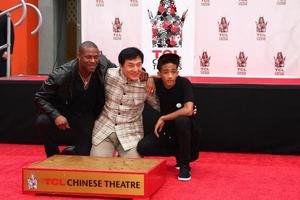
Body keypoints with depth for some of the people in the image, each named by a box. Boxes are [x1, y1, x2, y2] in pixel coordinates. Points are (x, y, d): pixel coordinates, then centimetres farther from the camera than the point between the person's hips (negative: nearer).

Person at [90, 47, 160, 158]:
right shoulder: (109, 75, -9)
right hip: (104, 130, 0)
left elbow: (158, 106, 8)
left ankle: (123, 156, 15)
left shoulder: (146, 85, -8)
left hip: (130, 134, 0)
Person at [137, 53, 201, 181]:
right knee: (143, 147, -18)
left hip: (186, 129, -5)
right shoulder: (157, 84, -8)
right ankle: (180, 154, 6)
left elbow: (188, 110, -34)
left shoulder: (184, 83, -21)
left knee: (181, 120, -38)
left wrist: (163, 118, -23)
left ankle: (185, 165, -19)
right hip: (167, 130, 5)